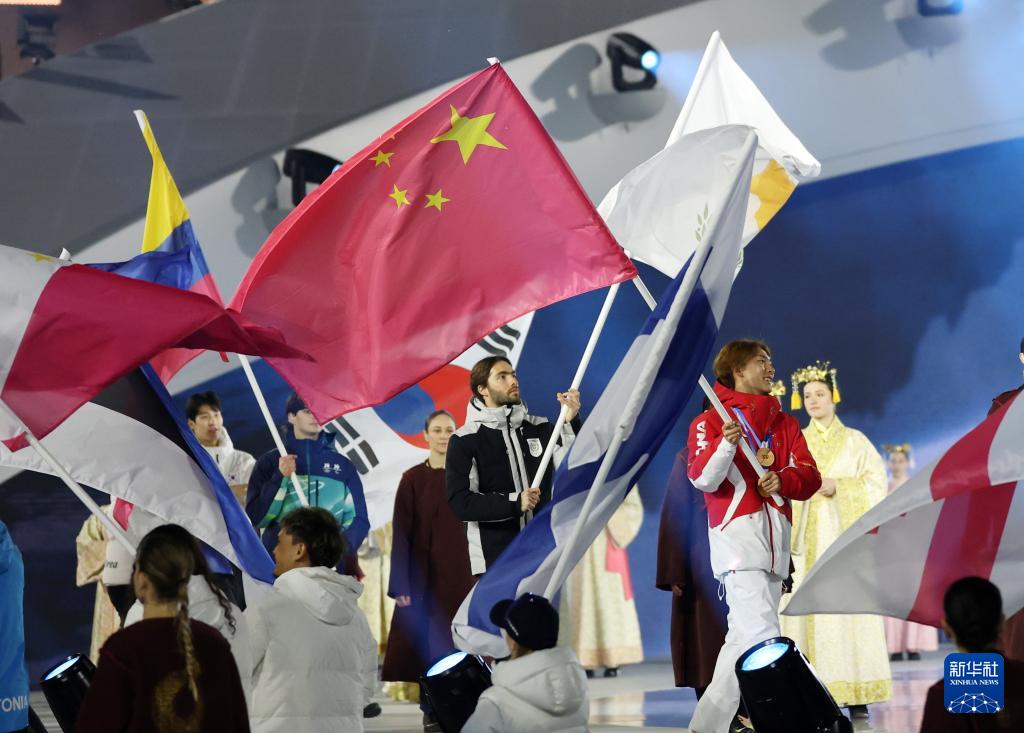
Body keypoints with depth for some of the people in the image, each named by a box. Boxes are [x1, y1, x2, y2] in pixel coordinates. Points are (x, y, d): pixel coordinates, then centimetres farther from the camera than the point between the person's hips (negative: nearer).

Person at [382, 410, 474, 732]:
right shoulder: (412, 479, -1)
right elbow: (401, 535, -4)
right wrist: (401, 585, -11)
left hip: (459, 574, 2)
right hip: (424, 574, -2)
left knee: (457, 643, 1)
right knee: (427, 642, -2)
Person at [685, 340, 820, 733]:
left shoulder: (785, 423, 20)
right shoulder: (710, 421, 2)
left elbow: (810, 475, 9)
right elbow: (702, 479, -11)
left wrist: (783, 479, -12)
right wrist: (726, 444, -28)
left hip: (776, 537, 7)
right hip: (738, 534, -7)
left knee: (744, 635, 9)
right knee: (760, 636, -19)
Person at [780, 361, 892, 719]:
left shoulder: (855, 441, 10)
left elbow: (876, 483, 0)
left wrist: (837, 487, -11)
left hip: (846, 535, -1)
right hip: (807, 538, 1)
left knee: (849, 609, -7)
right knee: (809, 610, -7)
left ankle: (856, 694, -5)